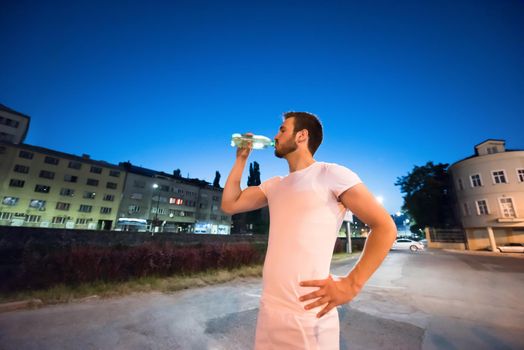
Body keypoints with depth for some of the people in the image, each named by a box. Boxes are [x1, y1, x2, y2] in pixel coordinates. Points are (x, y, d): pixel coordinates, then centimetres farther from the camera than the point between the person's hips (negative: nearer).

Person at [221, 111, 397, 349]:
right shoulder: (274, 185, 10)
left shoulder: (331, 174, -9)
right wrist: (241, 159, 11)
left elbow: (385, 227, -9)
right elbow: (229, 205, 11)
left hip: (308, 317, -6)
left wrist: (351, 285, -17)